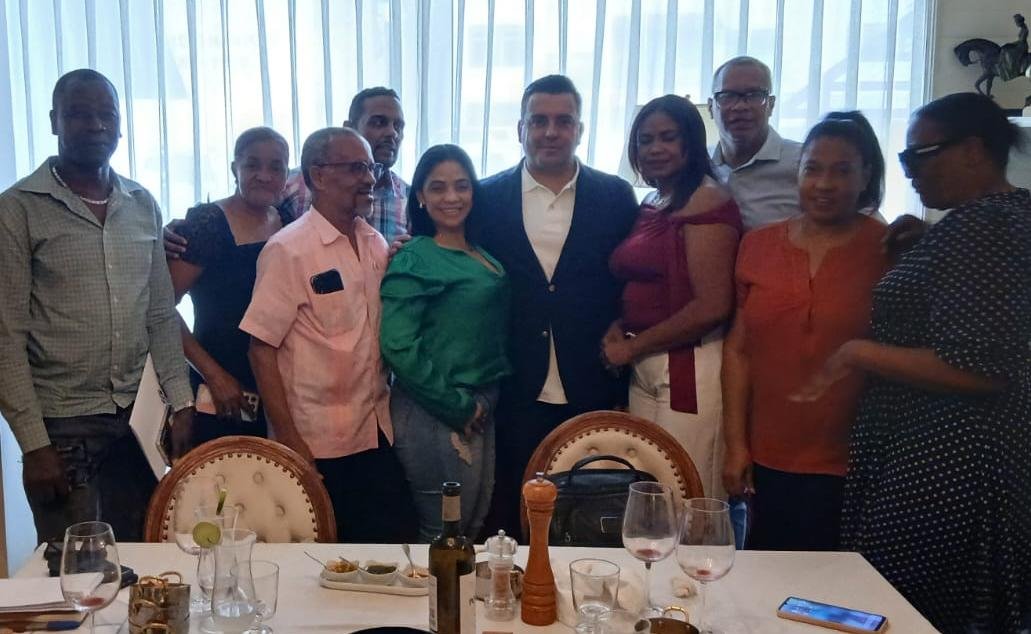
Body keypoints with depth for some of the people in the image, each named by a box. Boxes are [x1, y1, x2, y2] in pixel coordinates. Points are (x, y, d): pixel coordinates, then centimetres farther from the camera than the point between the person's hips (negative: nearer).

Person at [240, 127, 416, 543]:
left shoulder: (376, 243, 8)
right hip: (318, 445, -5)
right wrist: (288, 441, -13)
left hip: (378, 433, 5)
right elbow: (261, 348, -11)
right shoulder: (288, 250, -10)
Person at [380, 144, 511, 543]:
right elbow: (398, 346, -19)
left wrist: (485, 402, 7)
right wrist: (458, 407, -15)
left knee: (475, 528, 16)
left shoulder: (484, 258, 10)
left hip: (481, 409, 7)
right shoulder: (414, 259, -12)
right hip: (435, 415, -7)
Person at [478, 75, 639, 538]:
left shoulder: (616, 197, 3)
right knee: (511, 521, 10)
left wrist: (623, 383, -1)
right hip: (516, 395, 0)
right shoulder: (487, 198, 3)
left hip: (593, 393, 0)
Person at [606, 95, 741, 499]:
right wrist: (617, 329, 2)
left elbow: (712, 306, -18)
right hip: (643, 370, 8)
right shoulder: (651, 204, 14)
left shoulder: (706, 201, -11)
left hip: (690, 370, -8)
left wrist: (633, 347, -10)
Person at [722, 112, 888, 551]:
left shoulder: (889, 251, -4)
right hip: (769, 463, 3)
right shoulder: (759, 246, 5)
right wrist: (736, 445, 4)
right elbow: (738, 350, 6)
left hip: (854, 468, -3)